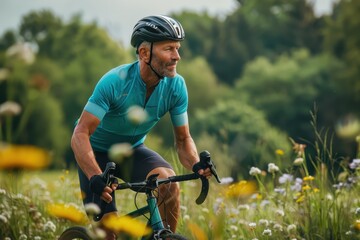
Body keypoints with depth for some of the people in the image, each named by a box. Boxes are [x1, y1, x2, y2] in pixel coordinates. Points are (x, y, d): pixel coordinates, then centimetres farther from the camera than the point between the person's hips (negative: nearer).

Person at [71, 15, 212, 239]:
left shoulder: (176, 85, -19)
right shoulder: (115, 82, -31)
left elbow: (183, 138, -9)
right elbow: (80, 134, -34)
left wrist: (196, 165, -31)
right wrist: (95, 176, -50)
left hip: (133, 149, 3)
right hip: (98, 151, -3)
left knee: (169, 182, -27)